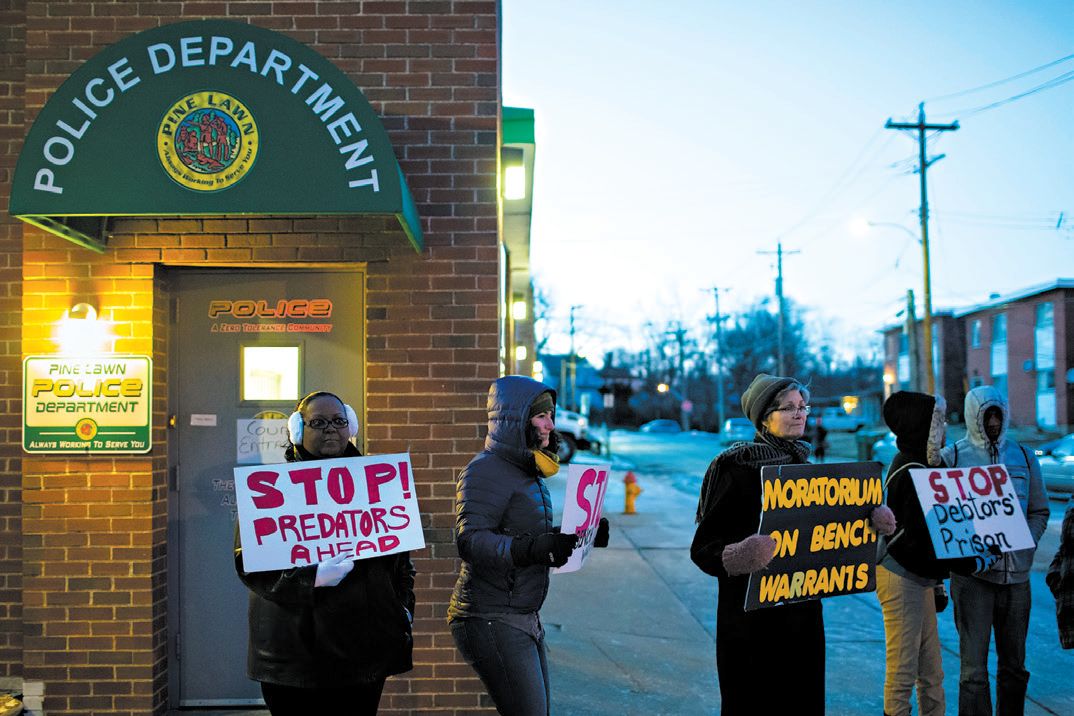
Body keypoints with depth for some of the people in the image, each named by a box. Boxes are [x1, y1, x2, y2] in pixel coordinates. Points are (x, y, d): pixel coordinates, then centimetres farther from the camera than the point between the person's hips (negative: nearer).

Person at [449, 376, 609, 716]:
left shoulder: (525, 469, 16)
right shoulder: (485, 471, -15)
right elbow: (471, 540, -27)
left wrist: (582, 535, 8)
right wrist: (536, 547, -40)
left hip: (526, 619, 10)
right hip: (492, 620, -10)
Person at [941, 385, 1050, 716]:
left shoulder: (1024, 457, 11)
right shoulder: (952, 457, 0)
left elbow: (1039, 511, 15)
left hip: (1017, 574, 4)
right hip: (972, 573, -4)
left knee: (1014, 664, 13)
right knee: (974, 667, -5)